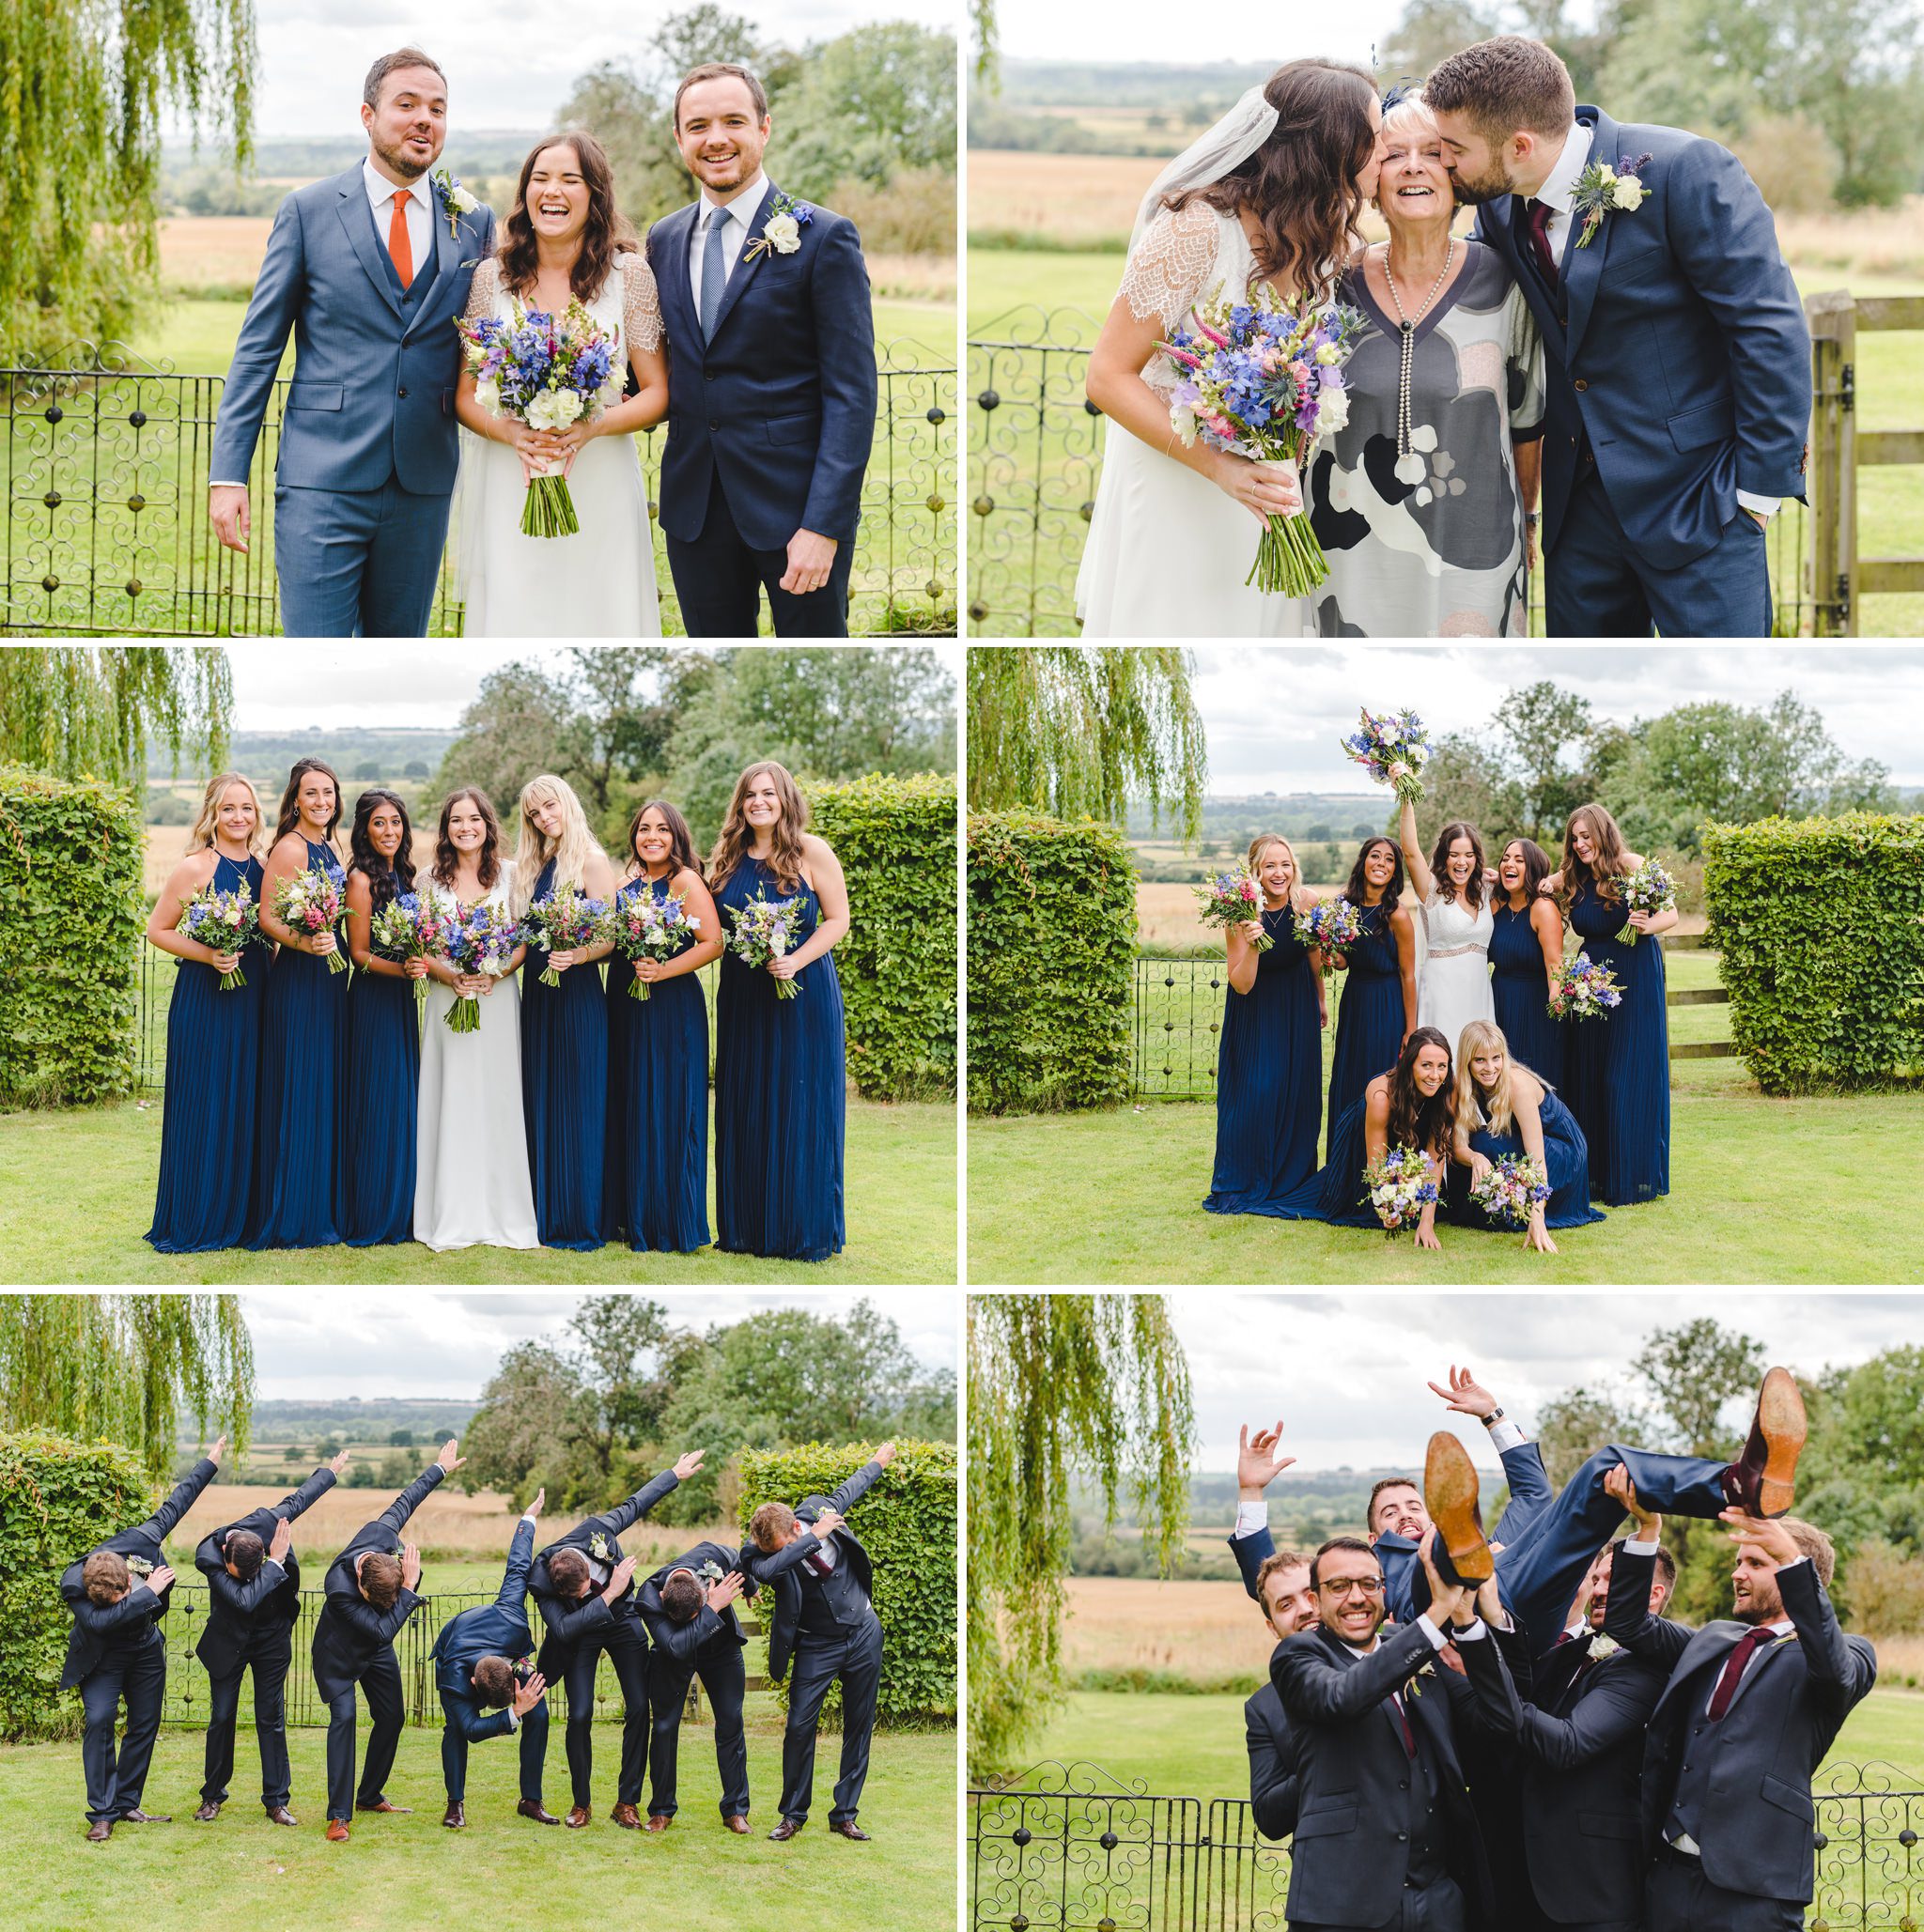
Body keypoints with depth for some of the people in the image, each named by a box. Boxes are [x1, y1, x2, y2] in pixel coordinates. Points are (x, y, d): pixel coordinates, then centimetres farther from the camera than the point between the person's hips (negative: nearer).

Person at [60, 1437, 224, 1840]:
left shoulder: (141, 1542, -25)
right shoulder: (73, 1586, -33)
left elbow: (172, 1507, -9)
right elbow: (98, 1621, -48)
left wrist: (209, 1464, 2)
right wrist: (148, 1592, -45)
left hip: (146, 1648, 4)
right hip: (102, 1657, -4)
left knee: (145, 1726, 6)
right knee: (99, 1720, -18)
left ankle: (127, 1803, 17)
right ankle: (101, 1814, -13)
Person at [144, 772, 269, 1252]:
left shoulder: (261, 868, 8)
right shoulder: (194, 868, -9)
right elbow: (157, 930, -6)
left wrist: (268, 959, 4)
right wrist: (208, 955, -17)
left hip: (252, 996, 6)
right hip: (204, 997, -5)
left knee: (244, 1105, 8)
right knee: (202, 1106, -2)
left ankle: (239, 1212, 17)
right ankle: (193, 1219, 6)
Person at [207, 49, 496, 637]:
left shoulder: (474, 222, 8)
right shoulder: (308, 210, 1)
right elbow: (259, 347, 2)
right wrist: (227, 473, -4)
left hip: (423, 486, 3)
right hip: (322, 480, -3)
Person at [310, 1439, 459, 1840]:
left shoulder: (380, 1533, -27)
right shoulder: (340, 1589, -41)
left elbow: (404, 1502, -6)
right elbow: (384, 1628, -39)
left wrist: (439, 1469, 6)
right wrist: (409, 1587, -41)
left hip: (376, 1651, 7)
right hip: (340, 1653, -7)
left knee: (392, 1717, 8)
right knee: (343, 1717, -20)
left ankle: (369, 1796, 25)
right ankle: (338, 1815, -20)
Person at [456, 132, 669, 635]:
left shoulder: (630, 275, 1)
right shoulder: (491, 277, 3)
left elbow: (658, 394, 2)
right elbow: (464, 395, 5)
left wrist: (592, 427, -16)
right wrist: (513, 433, -15)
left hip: (600, 493, 0)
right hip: (508, 492, 1)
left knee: (600, 627, 2)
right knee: (511, 625, 0)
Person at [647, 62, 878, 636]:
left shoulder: (823, 238, -7)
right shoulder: (664, 239, 11)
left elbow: (851, 394, -10)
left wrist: (825, 524, -18)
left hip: (793, 502, -5)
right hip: (695, 504, 5)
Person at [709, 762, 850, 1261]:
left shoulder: (811, 853, -5)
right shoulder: (728, 860, 8)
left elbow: (838, 920, -7)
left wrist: (796, 960, -19)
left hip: (801, 993, -5)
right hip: (741, 996, 5)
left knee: (800, 1108, -2)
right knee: (744, 1111, 6)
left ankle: (805, 1231, 5)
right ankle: (746, 1227, 13)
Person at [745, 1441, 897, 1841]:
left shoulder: (816, 1509, -12)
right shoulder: (760, 1554, -22)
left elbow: (848, 1492, 10)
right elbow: (766, 1571, -46)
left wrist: (878, 1462, 27)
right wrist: (814, 1537, -43)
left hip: (864, 1634, 3)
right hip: (817, 1645, -3)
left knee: (859, 1728, 5)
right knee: (800, 1726, -8)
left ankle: (844, 1815, 14)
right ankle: (793, 1815, 9)